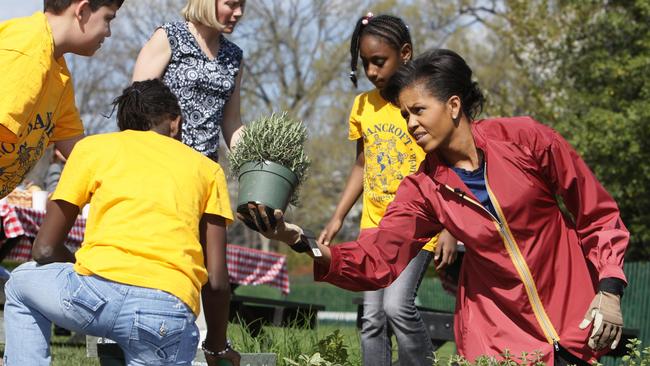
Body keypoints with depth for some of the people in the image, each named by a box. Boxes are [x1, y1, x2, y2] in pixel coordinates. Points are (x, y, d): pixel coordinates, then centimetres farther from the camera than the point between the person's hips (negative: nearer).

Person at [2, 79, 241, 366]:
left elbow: (45, 250, 19)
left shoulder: (92, 147, 22)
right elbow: (217, 280, 17)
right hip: (171, 313, 0)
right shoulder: (208, 168, 24)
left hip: (98, 291, 0)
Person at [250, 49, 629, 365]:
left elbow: (598, 215, -3)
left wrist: (609, 289, -13)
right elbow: (377, 261, -12)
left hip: (575, 323, -2)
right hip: (498, 331, 2)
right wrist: (300, 241, -26)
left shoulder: (525, 139, -10)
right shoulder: (424, 188, -3)